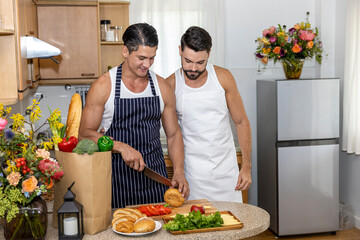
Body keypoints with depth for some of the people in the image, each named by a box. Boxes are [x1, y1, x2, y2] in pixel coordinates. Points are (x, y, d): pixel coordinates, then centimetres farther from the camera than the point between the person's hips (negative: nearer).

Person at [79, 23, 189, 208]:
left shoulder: (162, 87, 4)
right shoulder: (103, 86, -6)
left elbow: (173, 134, 10)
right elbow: (85, 133, -5)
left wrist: (179, 171, -4)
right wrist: (121, 147, -19)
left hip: (155, 174, 3)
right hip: (117, 177, -3)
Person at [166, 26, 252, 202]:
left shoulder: (223, 78, -3)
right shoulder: (170, 85, -6)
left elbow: (241, 123, 4)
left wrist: (246, 167, 1)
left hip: (226, 169, 1)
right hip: (193, 172, -1)